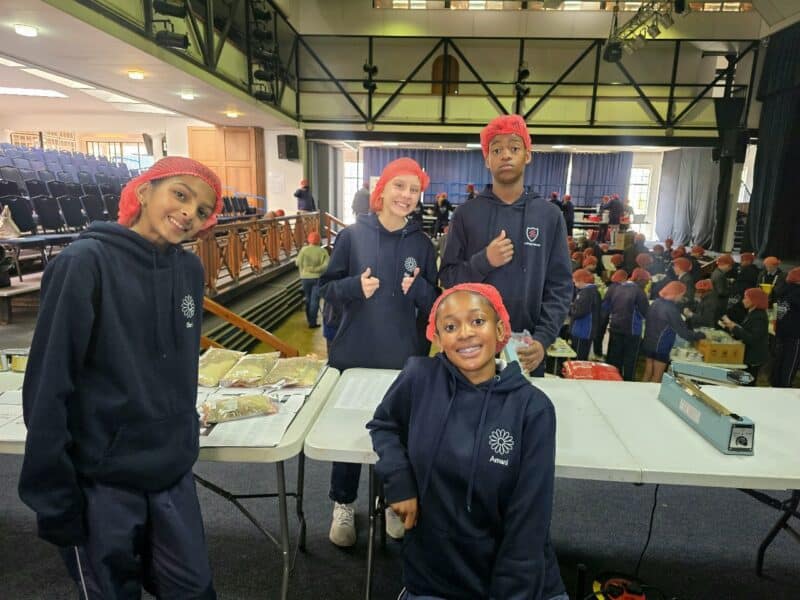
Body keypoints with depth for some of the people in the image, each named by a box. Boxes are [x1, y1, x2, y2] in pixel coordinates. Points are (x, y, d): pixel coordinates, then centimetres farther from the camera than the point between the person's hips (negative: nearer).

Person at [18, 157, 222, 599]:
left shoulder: (191, 271, 0)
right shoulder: (85, 264, -16)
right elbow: (48, 386, -15)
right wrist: (53, 497, -12)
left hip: (173, 476, 5)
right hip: (101, 483, -4)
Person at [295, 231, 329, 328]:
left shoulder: (304, 249, -8)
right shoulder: (323, 251, -7)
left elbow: (298, 263, -7)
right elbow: (327, 265, -16)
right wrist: (315, 269, -12)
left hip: (305, 278, 1)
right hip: (318, 278, -1)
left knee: (308, 299, 18)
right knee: (315, 300, 2)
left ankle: (309, 319, 30)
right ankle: (312, 322, 1)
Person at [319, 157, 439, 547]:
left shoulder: (422, 243, 1)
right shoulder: (352, 235, -5)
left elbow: (434, 303, 4)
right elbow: (326, 288, -1)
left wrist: (418, 288, -17)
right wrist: (355, 286, -21)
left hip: (404, 357, 2)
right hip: (353, 354, -1)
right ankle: (343, 506, 32)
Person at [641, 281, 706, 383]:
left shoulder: (656, 303, 6)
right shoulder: (671, 309, -20)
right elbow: (682, 331, -19)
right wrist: (700, 335, -6)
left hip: (648, 343, 8)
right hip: (660, 347, -8)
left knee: (647, 374, 14)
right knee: (657, 378, 2)